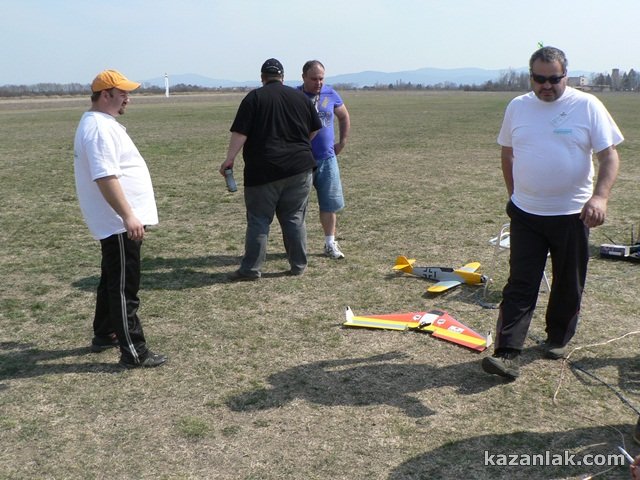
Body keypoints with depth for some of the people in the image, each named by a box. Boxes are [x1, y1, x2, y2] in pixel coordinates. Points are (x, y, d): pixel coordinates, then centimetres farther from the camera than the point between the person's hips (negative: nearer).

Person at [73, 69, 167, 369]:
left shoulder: (98, 123, 16)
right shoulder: (100, 128, -18)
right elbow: (105, 177, -27)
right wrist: (128, 216, -30)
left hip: (117, 222, 11)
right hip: (119, 223, -11)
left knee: (113, 280, 21)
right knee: (124, 287, -6)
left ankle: (104, 335, 35)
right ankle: (133, 352, 1)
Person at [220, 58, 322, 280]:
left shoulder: (254, 97, -3)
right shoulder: (301, 97, 9)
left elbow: (240, 133, -10)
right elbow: (315, 130, 15)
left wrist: (229, 159, -5)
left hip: (264, 170, -3)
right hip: (299, 168, 3)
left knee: (258, 220, 3)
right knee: (295, 219, 10)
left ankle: (251, 268, 6)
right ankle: (299, 265, 14)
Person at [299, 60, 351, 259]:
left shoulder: (331, 94, 4)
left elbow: (344, 117, 21)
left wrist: (342, 142, 14)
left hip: (327, 159, 3)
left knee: (330, 204, 6)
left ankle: (330, 244, 17)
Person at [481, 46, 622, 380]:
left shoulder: (587, 106, -5)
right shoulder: (517, 107, 4)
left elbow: (609, 155, -7)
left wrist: (600, 196, -23)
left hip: (572, 215, -1)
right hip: (525, 214, 1)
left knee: (568, 285, 12)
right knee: (519, 285, -3)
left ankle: (558, 339, 33)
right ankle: (508, 354, -4)